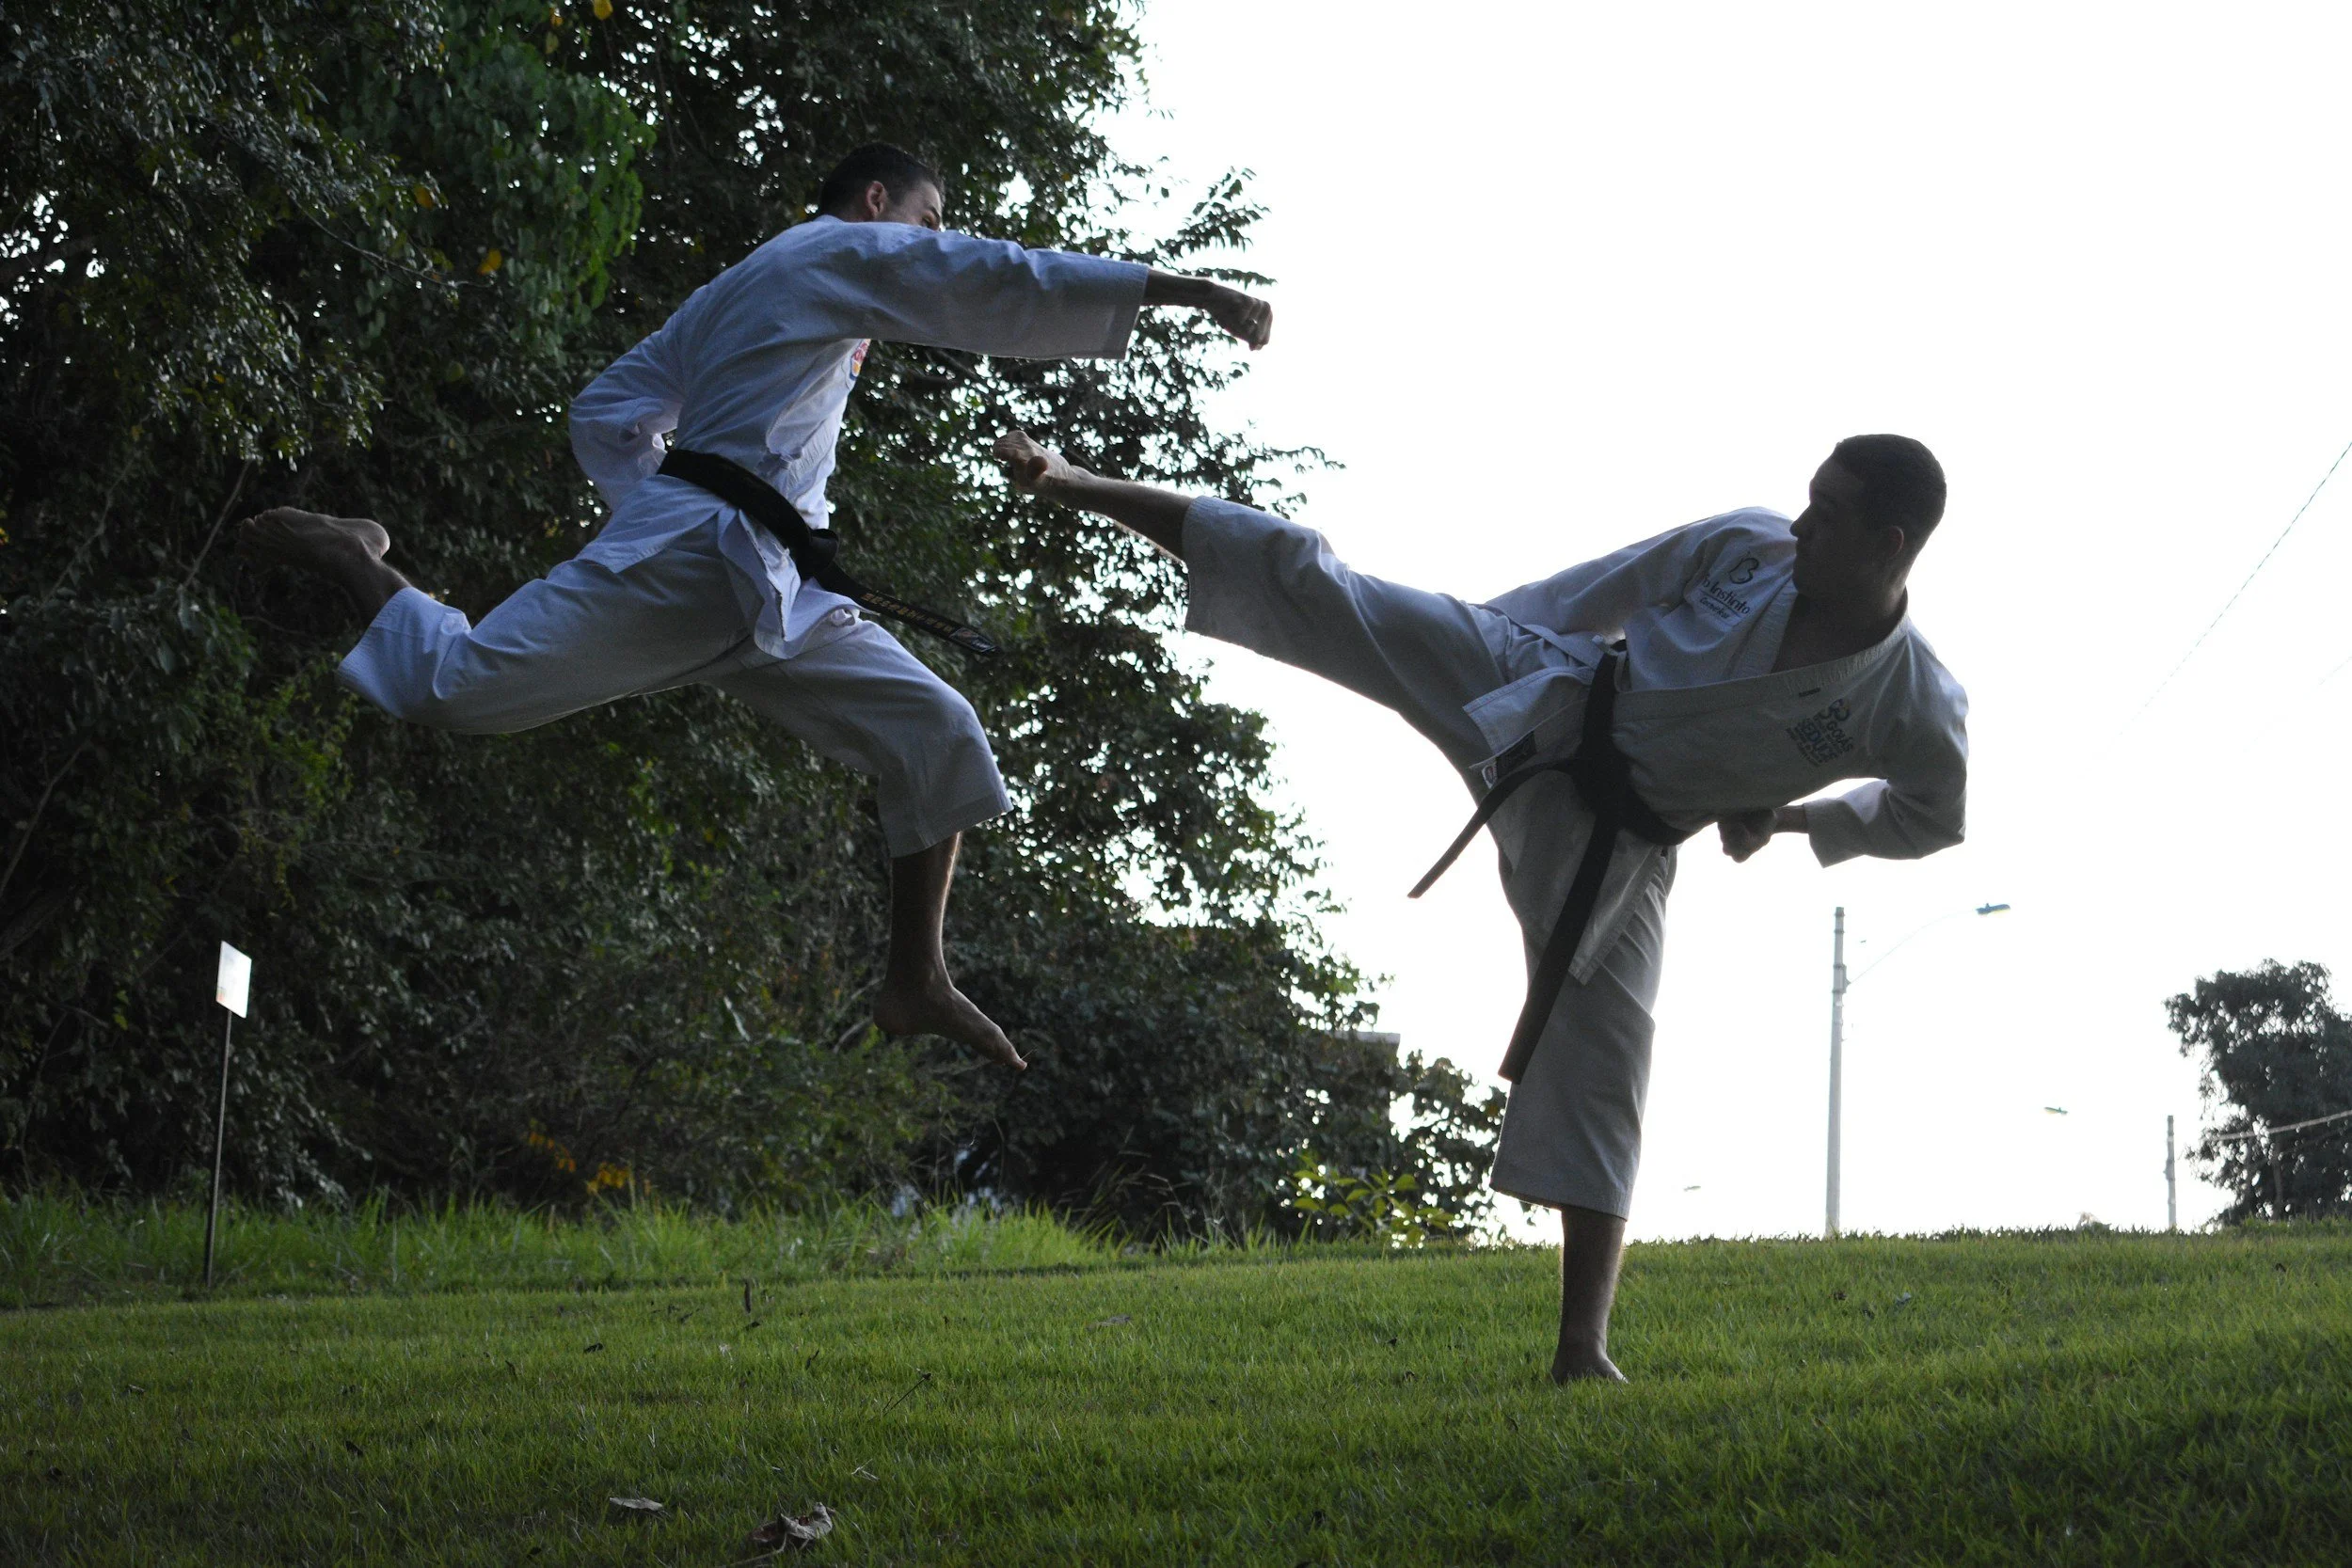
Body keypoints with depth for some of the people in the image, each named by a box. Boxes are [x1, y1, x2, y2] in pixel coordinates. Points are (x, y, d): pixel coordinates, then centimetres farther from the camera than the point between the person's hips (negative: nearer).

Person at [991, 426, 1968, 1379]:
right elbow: (1598, 590, 4)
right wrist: (1488, 639, 12)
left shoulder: (1916, 710, -18)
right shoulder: (1747, 548, -13)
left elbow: (1931, 817, 2)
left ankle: (1582, 1350, -4)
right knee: (1309, 586, -7)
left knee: (1599, 1059, -7)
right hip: (1534, 703, 1)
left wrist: (1790, 819, -5)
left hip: (1612, 844, -1)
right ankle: (1076, 488, 5)